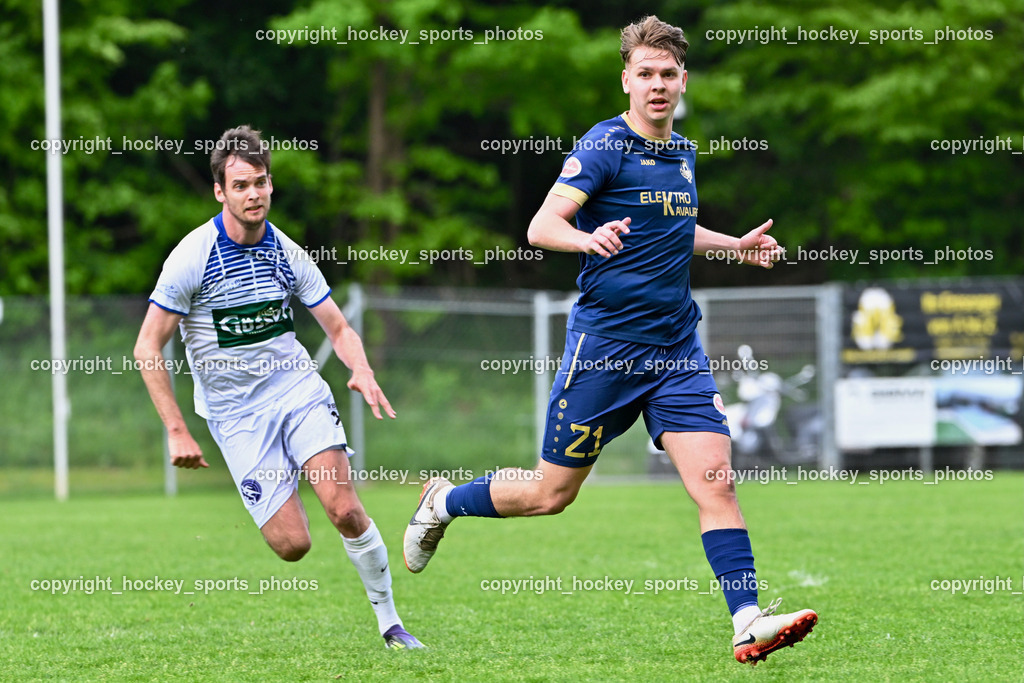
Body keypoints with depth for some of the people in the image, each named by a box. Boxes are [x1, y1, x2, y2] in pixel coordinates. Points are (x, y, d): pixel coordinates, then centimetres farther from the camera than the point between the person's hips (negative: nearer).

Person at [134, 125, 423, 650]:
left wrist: (362, 371, -16)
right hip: (236, 414, -2)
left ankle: (390, 625, -2)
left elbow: (339, 329, 7)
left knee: (345, 511, -17)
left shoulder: (286, 252, -1)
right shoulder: (192, 257, -13)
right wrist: (177, 432, -14)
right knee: (292, 544, -10)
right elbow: (147, 348, -9)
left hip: (299, 389, 2)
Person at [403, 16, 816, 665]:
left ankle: (748, 623, -14)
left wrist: (735, 245, 20)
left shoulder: (683, 153, 13)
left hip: (677, 349, 5)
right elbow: (541, 226, -20)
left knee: (716, 481, -10)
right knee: (552, 493, 5)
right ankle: (443, 502, 31)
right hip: (605, 345, -5)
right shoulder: (605, 145, -10)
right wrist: (587, 238, -40)